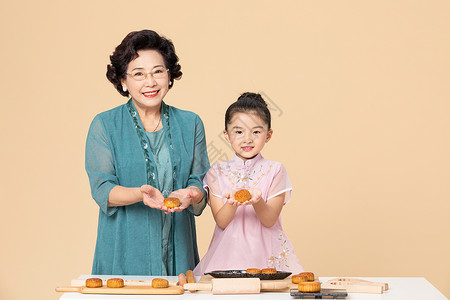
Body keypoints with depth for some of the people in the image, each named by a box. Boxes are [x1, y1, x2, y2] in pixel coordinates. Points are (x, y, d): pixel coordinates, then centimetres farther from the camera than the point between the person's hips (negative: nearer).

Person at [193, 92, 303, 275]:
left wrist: (257, 201, -25)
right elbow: (221, 222, -1)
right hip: (228, 252, 1)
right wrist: (232, 203, -22)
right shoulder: (217, 172, 6)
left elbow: (269, 221, -4)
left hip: (266, 255, 0)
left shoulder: (275, 171, 3)